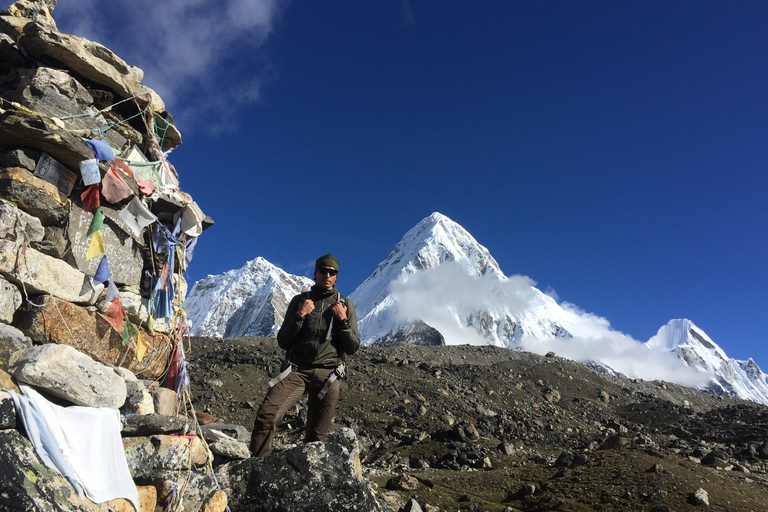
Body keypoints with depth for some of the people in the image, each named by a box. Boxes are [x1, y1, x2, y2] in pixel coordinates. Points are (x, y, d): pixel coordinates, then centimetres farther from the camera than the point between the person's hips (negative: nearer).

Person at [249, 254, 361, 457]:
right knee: (266, 414, -21)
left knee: (316, 438, 5)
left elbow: (353, 347, 6)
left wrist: (343, 320, -8)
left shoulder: (346, 305, 9)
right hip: (296, 370, 0)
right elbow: (283, 342, 6)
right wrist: (299, 316, -6)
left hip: (327, 375, 0)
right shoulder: (300, 301, 10)